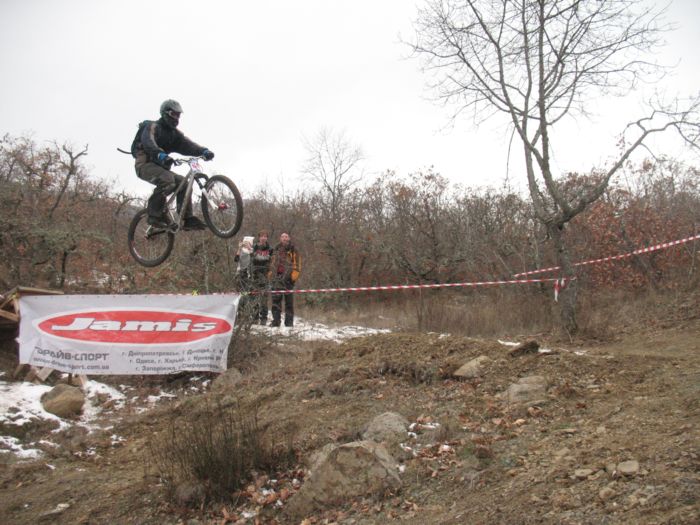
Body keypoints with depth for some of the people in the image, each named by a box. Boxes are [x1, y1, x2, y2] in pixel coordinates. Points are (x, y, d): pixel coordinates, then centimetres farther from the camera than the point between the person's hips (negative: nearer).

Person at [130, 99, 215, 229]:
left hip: (161, 167, 7)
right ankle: (155, 215, -27)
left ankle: (187, 219, -10)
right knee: (167, 179, -32)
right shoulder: (152, 126, -8)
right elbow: (148, 142, -29)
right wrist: (160, 155, -50)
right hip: (145, 164, -7)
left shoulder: (174, 133, 13)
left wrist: (203, 151, -24)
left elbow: (187, 145, -3)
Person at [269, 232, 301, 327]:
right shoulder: (277, 250, 21)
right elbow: (273, 263, 29)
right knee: (276, 299, -2)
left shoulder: (293, 251, 7)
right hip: (277, 277, 4)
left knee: (289, 300, -3)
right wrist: (271, 272, 18)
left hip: (288, 277, -4)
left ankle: (289, 321, 1)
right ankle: (276, 320, 1)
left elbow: (297, 263, -1)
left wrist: (294, 273, -12)